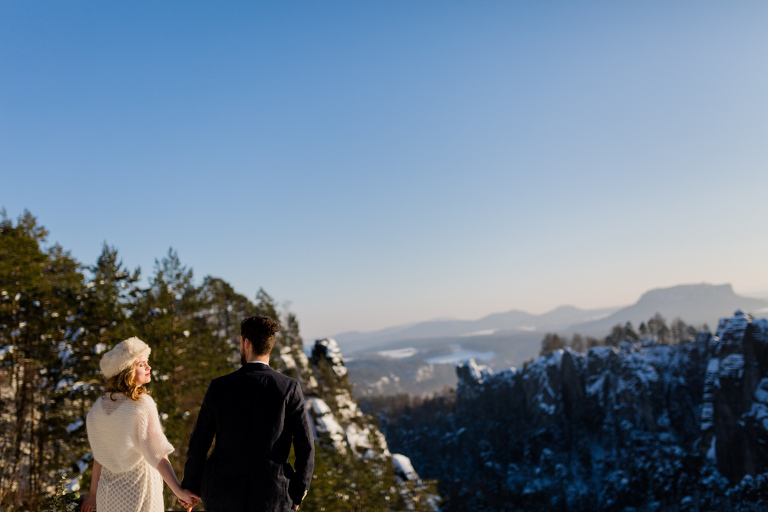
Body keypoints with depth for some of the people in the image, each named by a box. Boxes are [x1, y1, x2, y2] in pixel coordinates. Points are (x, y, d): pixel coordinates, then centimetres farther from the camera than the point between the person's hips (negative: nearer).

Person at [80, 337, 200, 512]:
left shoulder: (100, 406, -1)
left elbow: (100, 455, 3)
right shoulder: (142, 405, -18)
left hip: (107, 491, 6)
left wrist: (94, 492, 14)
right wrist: (179, 491, -28)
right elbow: (157, 453, -25)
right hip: (138, 487, -5)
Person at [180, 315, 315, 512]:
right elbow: (305, 445, -11)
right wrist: (297, 493, 5)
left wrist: (190, 486, 16)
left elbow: (199, 443, 0)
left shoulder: (219, 387, -7)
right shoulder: (289, 388, -11)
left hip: (225, 493, 2)